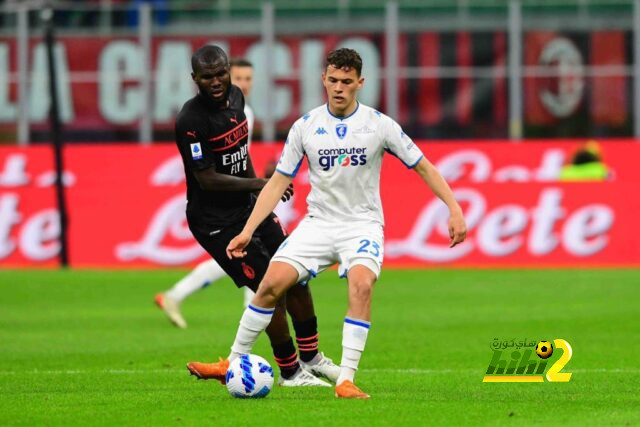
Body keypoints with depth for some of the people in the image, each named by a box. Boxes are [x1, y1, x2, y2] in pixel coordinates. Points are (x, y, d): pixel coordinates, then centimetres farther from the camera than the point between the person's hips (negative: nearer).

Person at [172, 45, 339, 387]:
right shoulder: (191, 120, -24)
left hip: (248, 208, 8)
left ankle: (311, 358, 30)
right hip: (216, 222, -8)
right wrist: (259, 184, -21)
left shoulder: (235, 97, 2)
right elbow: (207, 179, -23)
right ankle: (290, 372, 8)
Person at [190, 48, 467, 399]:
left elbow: (423, 166, 2)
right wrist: (247, 231, -4)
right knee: (272, 282, -16)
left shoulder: (379, 124, -6)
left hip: (362, 223, -2)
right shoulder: (305, 127, -1)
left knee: (361, 285, -31)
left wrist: (454, 209, -8)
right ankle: (234, 363, 1)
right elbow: (278, 182, 3)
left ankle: (346, 380, -29)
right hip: (318, 222, 2)